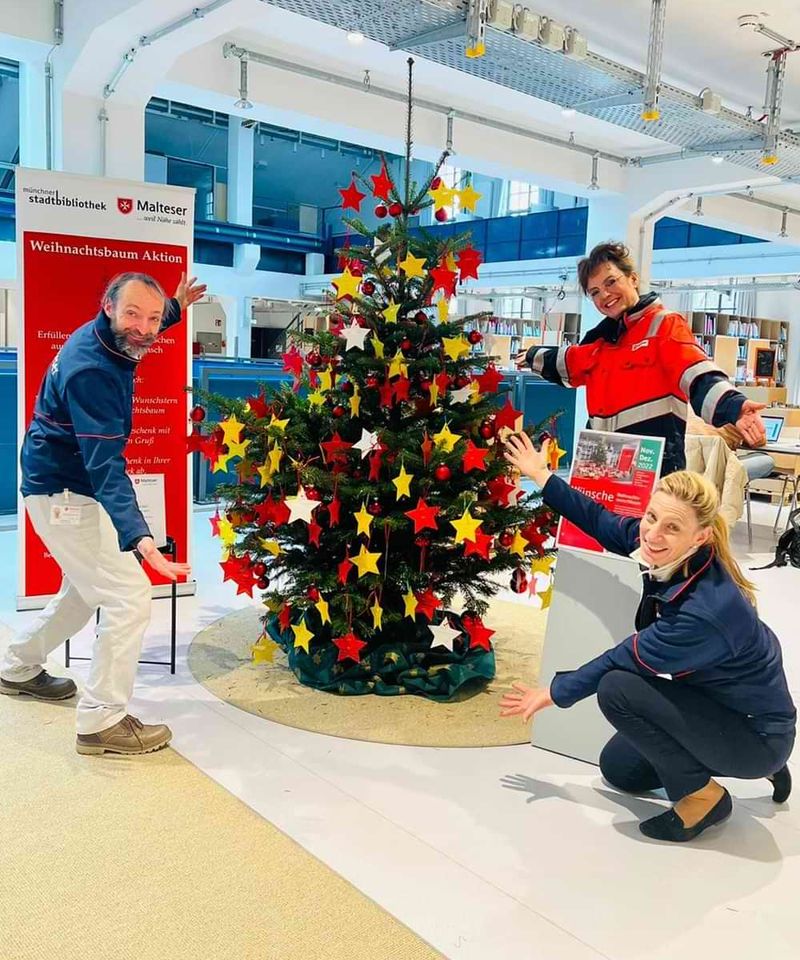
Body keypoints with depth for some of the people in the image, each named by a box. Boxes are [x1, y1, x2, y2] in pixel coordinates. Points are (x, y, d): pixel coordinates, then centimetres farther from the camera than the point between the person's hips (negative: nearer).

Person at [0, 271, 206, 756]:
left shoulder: (106, 338, -1)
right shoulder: (90, 370, -29)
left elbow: (142, 333, 29)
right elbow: (105, 464, -39)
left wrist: (177, 306, 19)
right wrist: (139, 537, -48)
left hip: (66, 488, 10)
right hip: (65, 495, -10)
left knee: (87, 588, 25)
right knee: (130, 597, -12)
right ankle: (102, 721, -1)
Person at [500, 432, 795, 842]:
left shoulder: (707, 610, -37)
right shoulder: (663, 550, -17)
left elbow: (627, 659, -24)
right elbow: (602, 522, 2)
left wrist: (555, 692, -10)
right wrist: (542, 477, 4)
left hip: (758, 733, -8)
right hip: (714, 703, 8)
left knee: (617, 689, -23)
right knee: (618, 769, 18)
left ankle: (702, 797, -5)